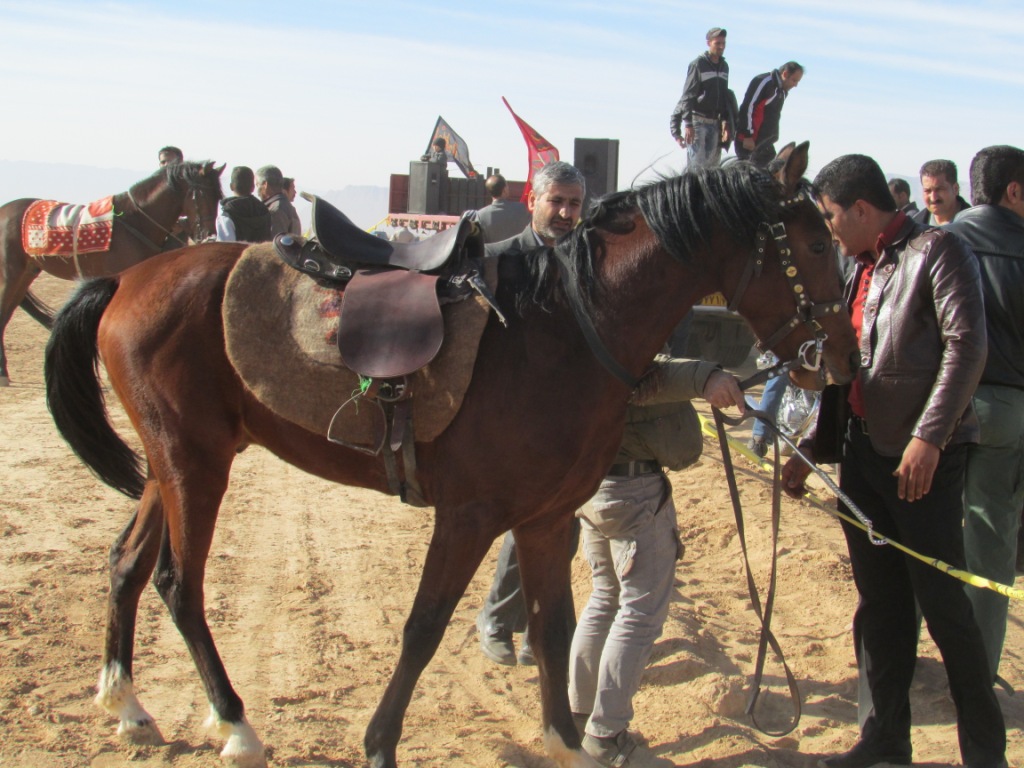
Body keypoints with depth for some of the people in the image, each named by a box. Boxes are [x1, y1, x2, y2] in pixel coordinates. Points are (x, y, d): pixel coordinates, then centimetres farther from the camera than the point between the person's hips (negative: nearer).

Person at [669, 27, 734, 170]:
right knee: (697, 164, -12)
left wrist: (726, 122, 9)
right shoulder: (698, 64, -7)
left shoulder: (724, 66, 13)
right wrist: (688, 123, -20)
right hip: (697, 121, -6)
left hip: (715, 123, 6)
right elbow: (688, 95, -12)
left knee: (713, 162, 4)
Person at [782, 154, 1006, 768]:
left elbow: (966, 345, -18)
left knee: (944, 606, -2)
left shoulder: (937, 250, -7)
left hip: (925, 460, -8)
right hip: (863, 454, 8)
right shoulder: (862, 270, 16)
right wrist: (812, 451, 16)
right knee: (880, 607, 12)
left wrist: (928, 438, -23)